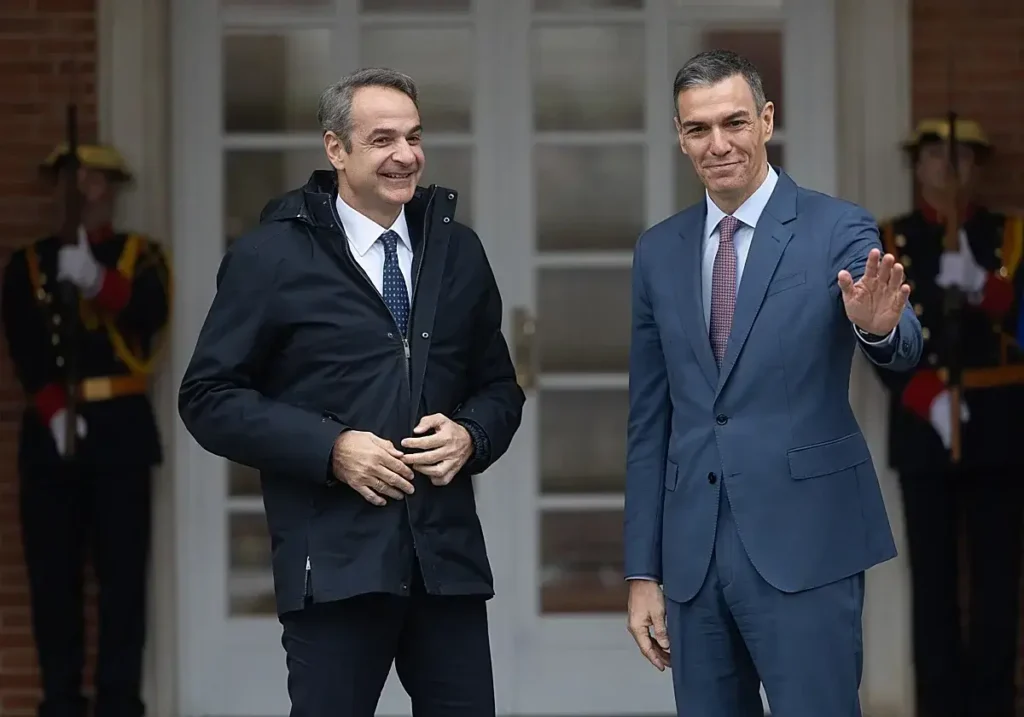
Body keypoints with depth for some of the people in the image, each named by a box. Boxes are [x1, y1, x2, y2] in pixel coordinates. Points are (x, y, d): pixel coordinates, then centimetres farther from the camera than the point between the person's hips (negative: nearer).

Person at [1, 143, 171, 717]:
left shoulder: (142, 255, 8)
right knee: (53, 575, 1)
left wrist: (95, 280, -31)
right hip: (49, 429, 1)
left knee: (124, 573, -4)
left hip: (121, 428, -1)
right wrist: (54, 411, -16)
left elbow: (150, 315, -13)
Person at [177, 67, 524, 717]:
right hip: (335, 562, -4)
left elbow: (499, 385, 20)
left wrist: (470, 436, -3)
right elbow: (209, 397, -3)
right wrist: (330, 448, -13)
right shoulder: (270, 258, 0)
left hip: (449, 557, 4)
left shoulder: (458, 250, 14)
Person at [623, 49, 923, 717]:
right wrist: (643, 570, 11)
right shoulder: (659, 251, 11)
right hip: (693, 553, 4)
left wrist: (879, 327, -40)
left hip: (802, 544, -4)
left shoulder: (838, 229, -1)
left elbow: (903, 351, -15)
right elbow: (649, 418, 14)